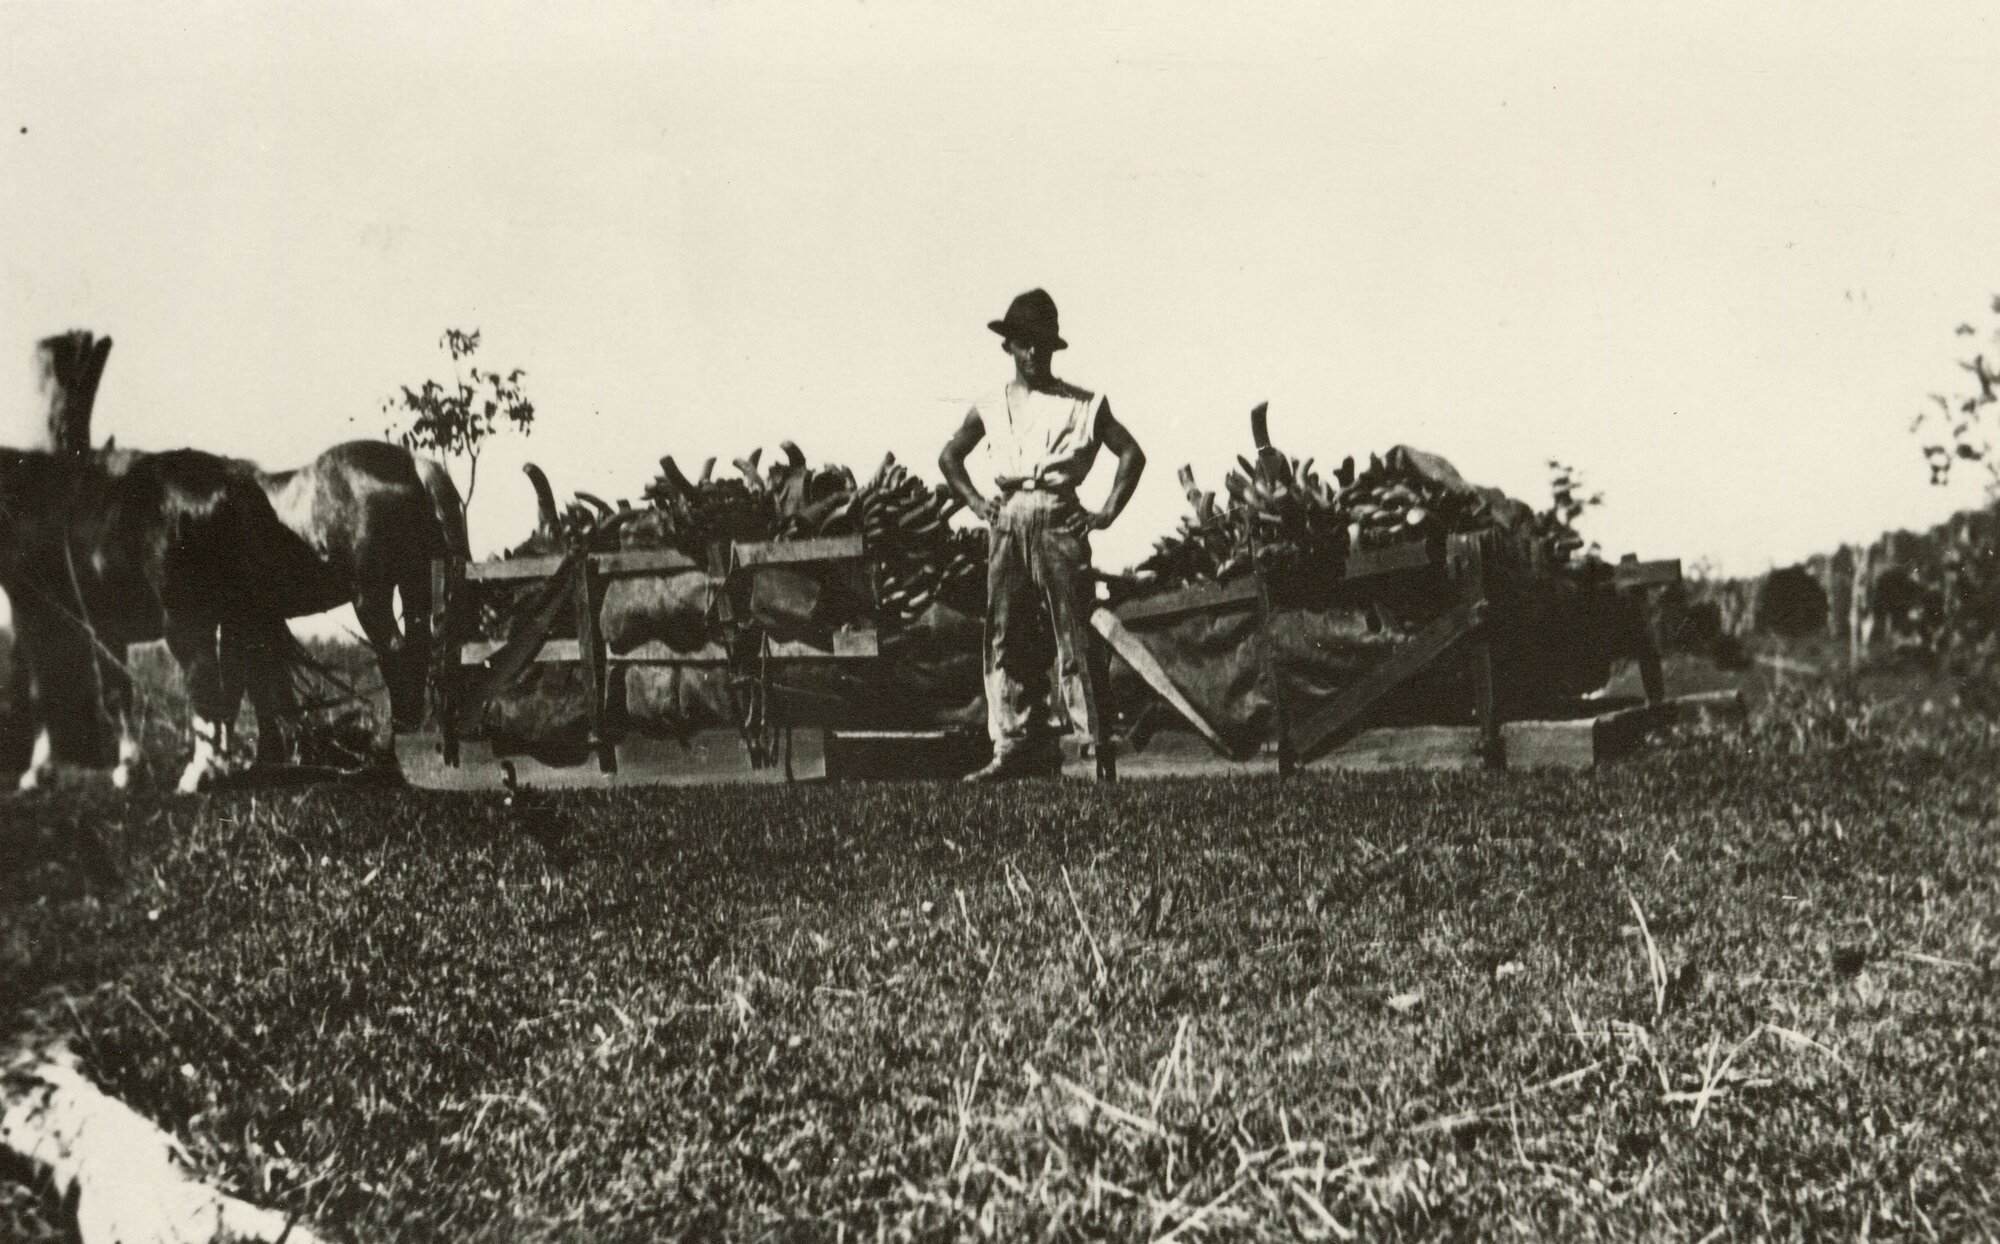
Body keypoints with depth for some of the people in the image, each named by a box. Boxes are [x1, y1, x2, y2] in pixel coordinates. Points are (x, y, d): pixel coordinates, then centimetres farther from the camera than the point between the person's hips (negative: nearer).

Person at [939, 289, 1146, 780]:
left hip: (1061, 521, -3)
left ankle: (1084, 744, -4)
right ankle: (1012, 745, 6)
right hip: (1008, 523, 3)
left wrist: (1108, 512, 0)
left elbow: (1132, 454, 8)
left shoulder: (1082, 405, 6)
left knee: (1071, 634, -6)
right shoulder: (991, 409, 13)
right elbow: (949, 457, 24)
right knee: (1007, 637, 1)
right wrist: (976, 501, 12)